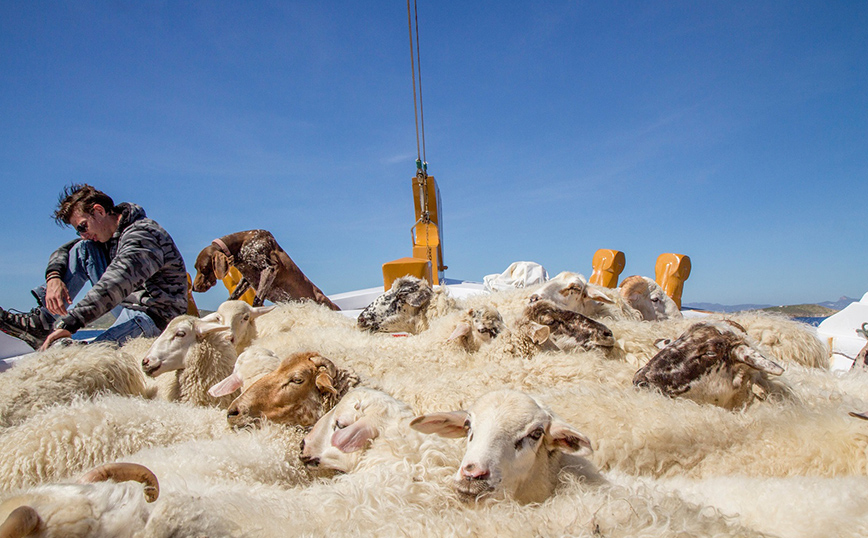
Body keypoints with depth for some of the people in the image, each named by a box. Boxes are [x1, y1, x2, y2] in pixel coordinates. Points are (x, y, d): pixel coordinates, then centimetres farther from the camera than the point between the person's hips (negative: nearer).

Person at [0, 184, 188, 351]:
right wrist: (53, 277, -8)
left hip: (156, 316, -9)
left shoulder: (143, 235, -20)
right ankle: (42, 321, -6)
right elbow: (64, 251, 15)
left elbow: (113, 288, -32)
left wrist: (69, 325, -37)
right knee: (83, 249, 1)